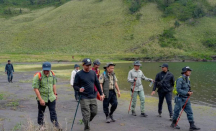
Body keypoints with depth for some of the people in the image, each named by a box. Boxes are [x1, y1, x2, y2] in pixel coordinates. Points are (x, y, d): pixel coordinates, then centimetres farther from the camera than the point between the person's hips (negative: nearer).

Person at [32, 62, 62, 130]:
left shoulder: (52, 74, -3)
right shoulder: (38, 76, -18)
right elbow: (35, 88, -17)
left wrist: (55, 94, 12)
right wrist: (40, 99, -19)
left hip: (51, 98, 3)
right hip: (42, 98, -3)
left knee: (53, 113, 5)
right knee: (41, 113, 12)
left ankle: (57, 127, 10)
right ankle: (41, 126, 30)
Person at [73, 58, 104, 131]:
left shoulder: (93, 73, 8)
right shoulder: (79, 74, -6)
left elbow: (97, 84, 14)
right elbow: (75, 85, -3)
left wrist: (101, 94, 14)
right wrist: (79, 89, -25)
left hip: (93, 97, 5)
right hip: (84, 98, -5)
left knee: (94, 112, 10)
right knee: (86, 114, -4)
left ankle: (85, 121, 36)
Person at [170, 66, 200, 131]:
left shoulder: (187, 79, 10)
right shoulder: (180, 79, -17)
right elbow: (178, 90, -22)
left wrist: (190, 92, 2)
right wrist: (187, 93, -20)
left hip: (186, 99, 8)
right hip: (180, 98, -8)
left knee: (190, 112, 2)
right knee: (177, 111, 6)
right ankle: (173, 124, 23)